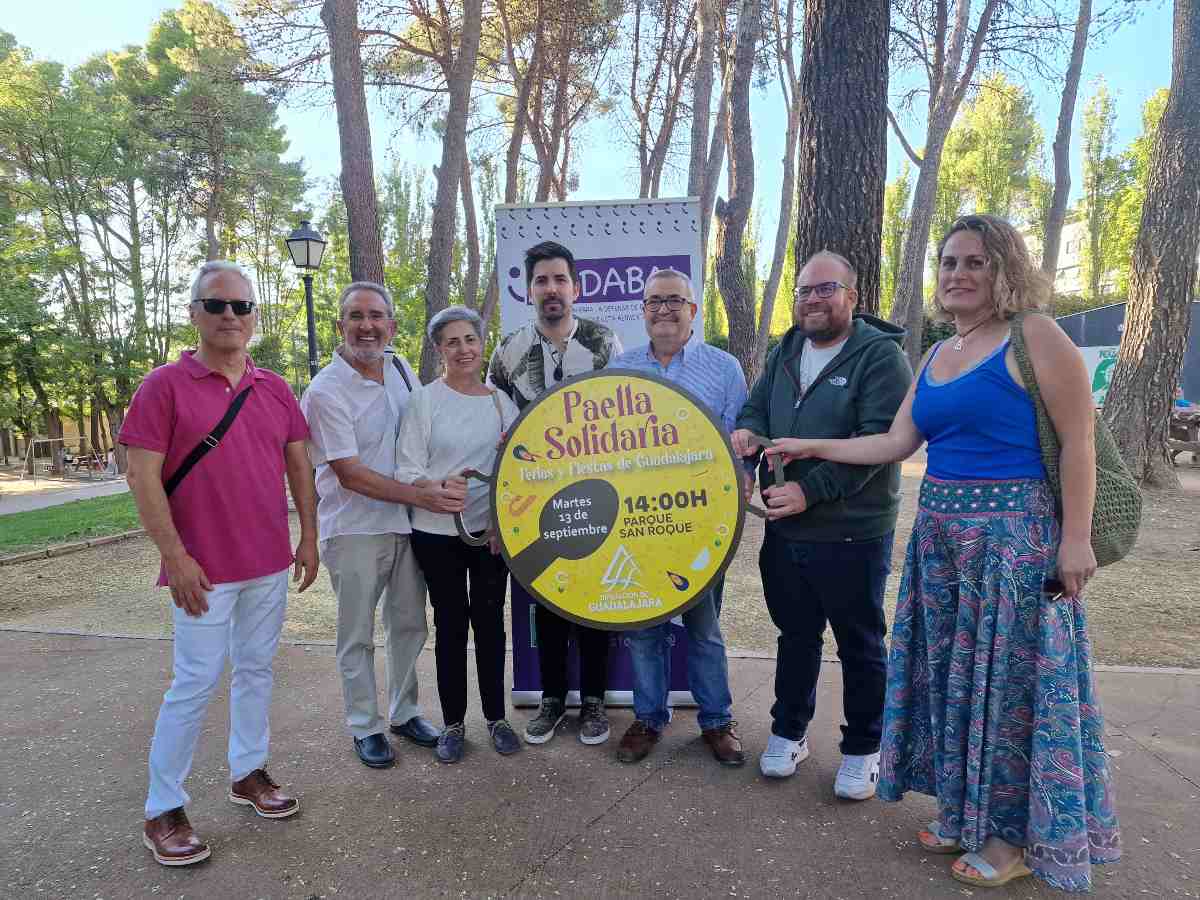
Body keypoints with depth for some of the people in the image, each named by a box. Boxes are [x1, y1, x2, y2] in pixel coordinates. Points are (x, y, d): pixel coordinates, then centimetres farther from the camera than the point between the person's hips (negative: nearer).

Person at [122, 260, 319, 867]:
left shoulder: (275, 389, 7)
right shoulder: (164, 386, -8)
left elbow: (298, 464, 11)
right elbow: (143, 477, -11)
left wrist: (309, 537, 7)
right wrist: (175, 556, -15)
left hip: (270, 564, 5)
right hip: (205, 568, -5)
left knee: (256, 671, 16)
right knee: (196, 684, 2)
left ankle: (248, 772, 33)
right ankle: (162, 811, 19)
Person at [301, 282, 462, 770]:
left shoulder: (401, 369, 4)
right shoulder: (326, 391, -16)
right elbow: (351, 474, -19)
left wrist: (439, 480, 1)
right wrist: (420, 495, -23)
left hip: (406, 524, 6)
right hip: (355, 529, -6)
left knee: (410, 624, 16)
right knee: (358, 636, 8)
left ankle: (403, 712, 34)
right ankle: (365, 727, 25)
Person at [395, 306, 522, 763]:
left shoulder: (501, 401, 6)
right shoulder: (424, 400, -3)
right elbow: (407, 471, -7)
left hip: (493, 530, 2)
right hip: (437, 533, -2)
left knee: (490, 619, 10)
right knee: (451, 623, 7)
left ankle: (495, 716, 26)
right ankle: (453, 722, 23)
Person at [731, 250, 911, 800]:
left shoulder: (880, 355, -10)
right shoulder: (786, 352, 11)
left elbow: (879, 440, -19)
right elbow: (757, 407, 15)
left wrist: (811, 490, -23)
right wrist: (748, 431, -10)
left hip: (852, 533, -5)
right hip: (784, 530, 6)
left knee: (860, 645, 11)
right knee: (795, 636, 19)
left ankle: (863, 748, 29)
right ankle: (788, 732, 35)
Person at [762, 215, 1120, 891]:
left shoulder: (1035, 337, -8)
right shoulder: (938, 355, 13)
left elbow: (1078, 440, -11)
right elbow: (896, 443, 13)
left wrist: (1076, 539, -15)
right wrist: (813, 448, 13)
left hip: (1016, 533, -7)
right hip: (941, 532, 7)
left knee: (1009, 677, 4)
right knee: (952, 673, 13)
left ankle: (1019, 832, 23)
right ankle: (965, 811, 32)